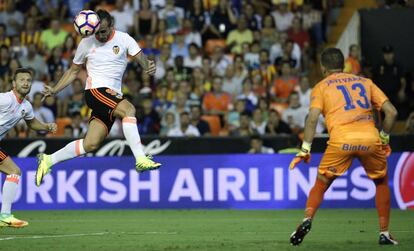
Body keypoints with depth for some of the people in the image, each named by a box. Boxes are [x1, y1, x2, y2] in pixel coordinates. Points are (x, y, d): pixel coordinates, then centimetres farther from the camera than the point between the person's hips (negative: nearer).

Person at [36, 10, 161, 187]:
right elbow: (73, 71, 16)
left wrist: (148, 66, -31)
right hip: (95, 91, -3)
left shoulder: (124, 39, 3)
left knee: (91, 143, -6)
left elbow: (141, 58, -6)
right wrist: (54, 90, 7)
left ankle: (48, 160, 9)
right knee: (128, 109, -31)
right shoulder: (86, 43, 4)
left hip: (113, 96, 3)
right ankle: (140, 159, -36)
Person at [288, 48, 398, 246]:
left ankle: (307, 220, -11)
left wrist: (305, 149, 0)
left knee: (321, 185, 13)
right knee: (381, 182, 24)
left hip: (341, 140, -2)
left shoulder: (321, 87, 16)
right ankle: (384, 234, 17)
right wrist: (384, 138, 25)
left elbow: (313, 118, -1)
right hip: (370, 138, 2)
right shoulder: (365, 82, 24)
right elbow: (391, 112, 14)